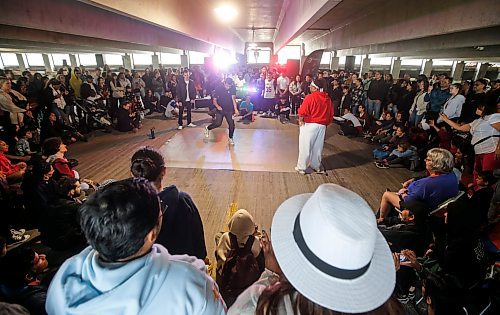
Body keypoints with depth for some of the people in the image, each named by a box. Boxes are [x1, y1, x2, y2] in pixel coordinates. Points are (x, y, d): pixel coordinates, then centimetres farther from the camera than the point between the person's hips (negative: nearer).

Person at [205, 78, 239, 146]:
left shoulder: (233, 89, -7)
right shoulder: (218, 89, -10)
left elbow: (233, 98, -19)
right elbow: (214, 100, -5)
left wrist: (235, 109, -34)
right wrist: (217, 106, -26)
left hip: (229, 110, 2)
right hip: (220, 109, -2)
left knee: (232, 125, -1)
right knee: (218, 123, -13)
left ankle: (230, 139, 21)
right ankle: (207, 128, 17)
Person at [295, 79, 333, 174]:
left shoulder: (310, 97, -13)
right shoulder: (328, 98, 6)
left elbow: (302, 111, -19)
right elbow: (331, 114, 10)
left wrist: (300, 120, -3)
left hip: (309, 125, -5)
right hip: (322, 126, 6)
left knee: (305, 147, 4)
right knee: (318, 147, 16)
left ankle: (301, 167, 11)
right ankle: (316, 166, 27)